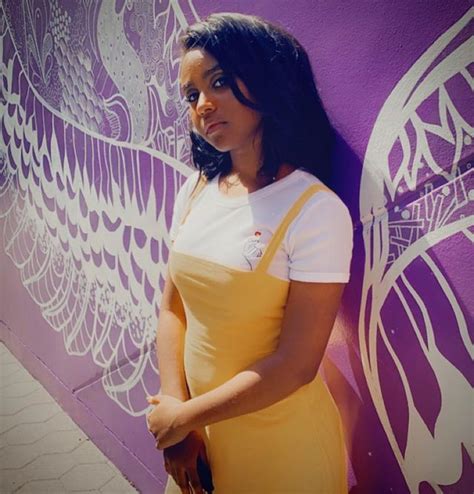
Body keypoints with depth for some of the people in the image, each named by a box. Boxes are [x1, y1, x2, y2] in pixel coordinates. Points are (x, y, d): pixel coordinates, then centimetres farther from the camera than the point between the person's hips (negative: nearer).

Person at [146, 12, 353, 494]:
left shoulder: (317, 210, -21)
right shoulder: (195, 190, -3)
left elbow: (295, 364, -21)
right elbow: (172, 309, 2)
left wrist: (183, 417, -13)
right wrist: (175, 405, -8)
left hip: (277, 438, -5)